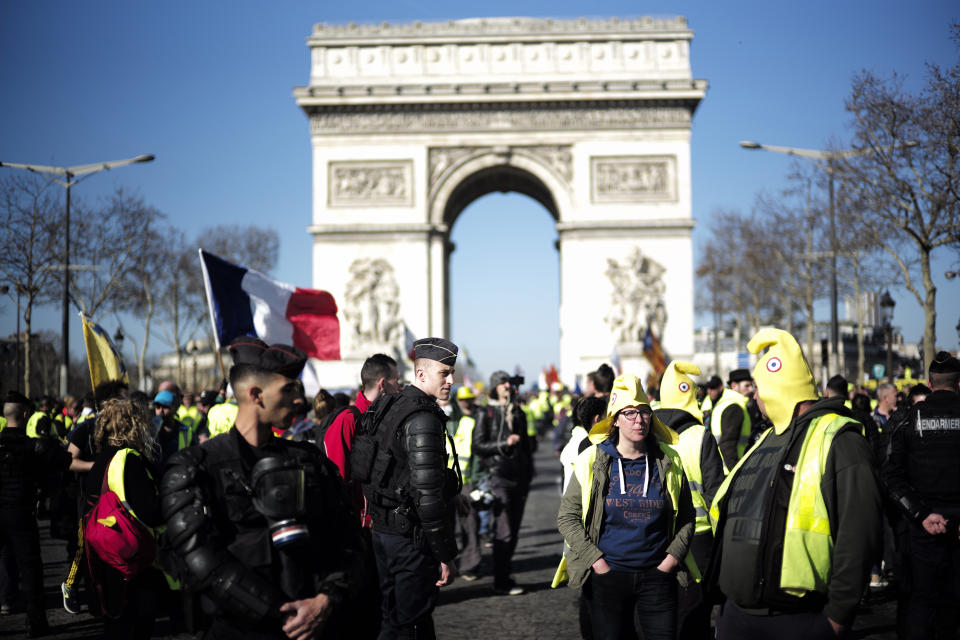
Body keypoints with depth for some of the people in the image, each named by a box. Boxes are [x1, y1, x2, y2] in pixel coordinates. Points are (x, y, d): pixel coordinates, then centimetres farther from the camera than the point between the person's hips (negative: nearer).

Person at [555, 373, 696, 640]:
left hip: (657, 576, 1)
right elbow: (567, 518, 0)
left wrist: (672, 558, -2)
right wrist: (596, 561, -7)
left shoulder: (668, 461, 3)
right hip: (607, 577, -1)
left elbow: (686, 518, 9)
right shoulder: (592, 461, -2)